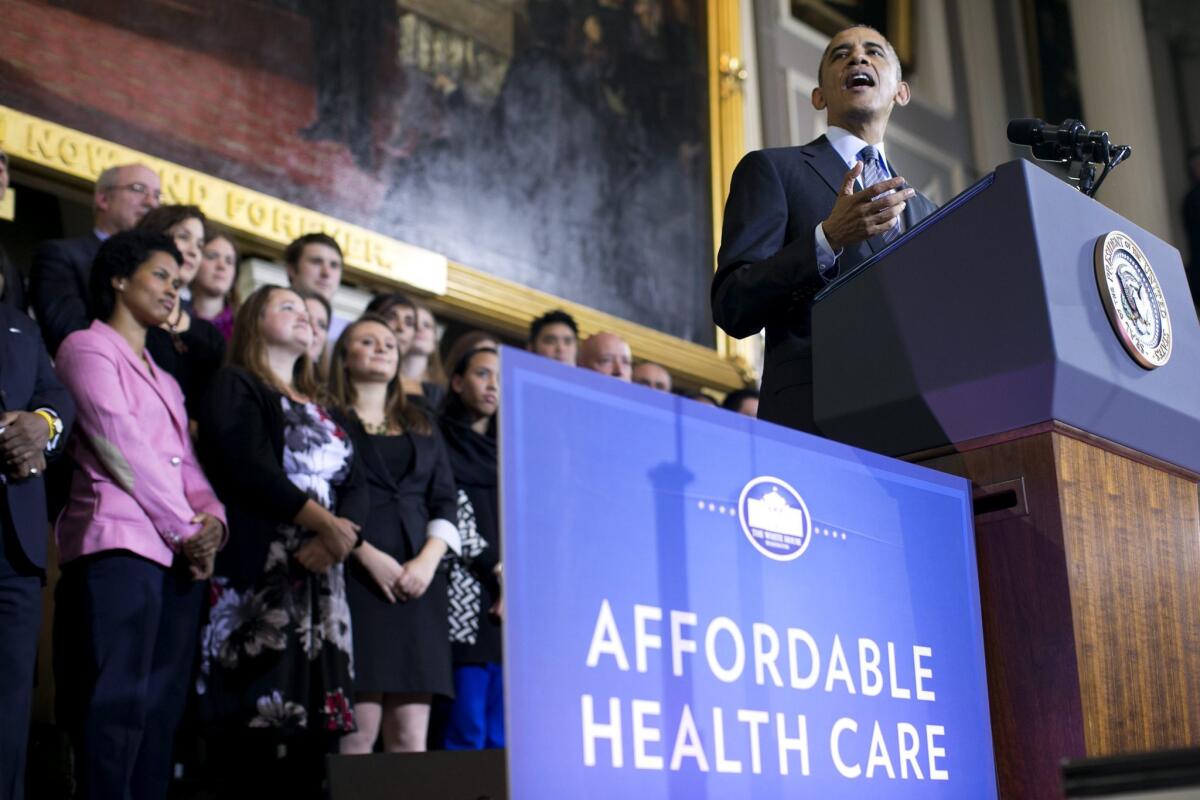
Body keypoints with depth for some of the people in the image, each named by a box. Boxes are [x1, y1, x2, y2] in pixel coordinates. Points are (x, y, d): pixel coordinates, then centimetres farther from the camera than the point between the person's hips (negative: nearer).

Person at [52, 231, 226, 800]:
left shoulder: (164, 379, 27)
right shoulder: (89, 347, 3)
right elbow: (123, 447, -7)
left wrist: (211, 519, -2)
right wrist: (185, 528, -7)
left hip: (180, 556, 8)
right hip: (119, 544, -8)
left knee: (161, 710, 2)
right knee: (117, 703, -14)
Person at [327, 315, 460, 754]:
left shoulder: (422, 428, 24)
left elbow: (445, 502, 15)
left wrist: (428, 559, -3)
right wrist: (368, 554, -14)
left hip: (418, 581, 4)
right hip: (356, 575, -4)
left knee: (411, 735, -3)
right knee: (358, 730, -13)